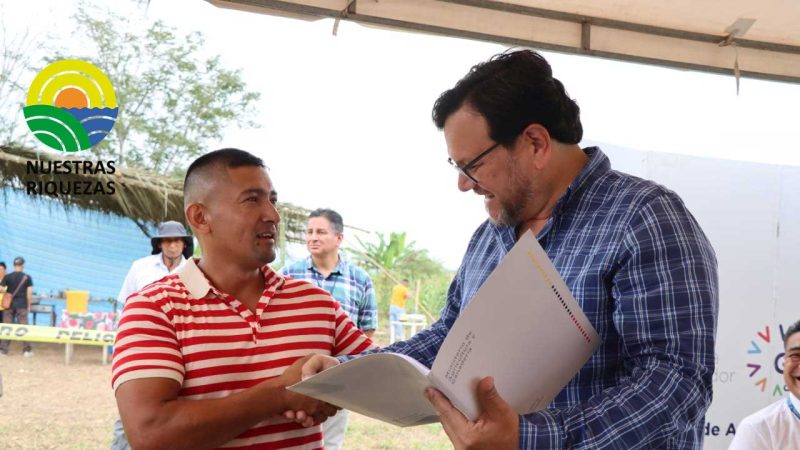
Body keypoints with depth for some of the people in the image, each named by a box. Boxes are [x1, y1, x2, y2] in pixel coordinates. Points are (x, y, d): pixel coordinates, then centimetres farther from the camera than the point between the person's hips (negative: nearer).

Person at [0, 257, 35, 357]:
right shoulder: (27, 277, -3)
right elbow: (29, 293, -6)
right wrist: (29, 305, 4)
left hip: (9, 305, 1)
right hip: (22, 306, -1)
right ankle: (27, 350, 4)